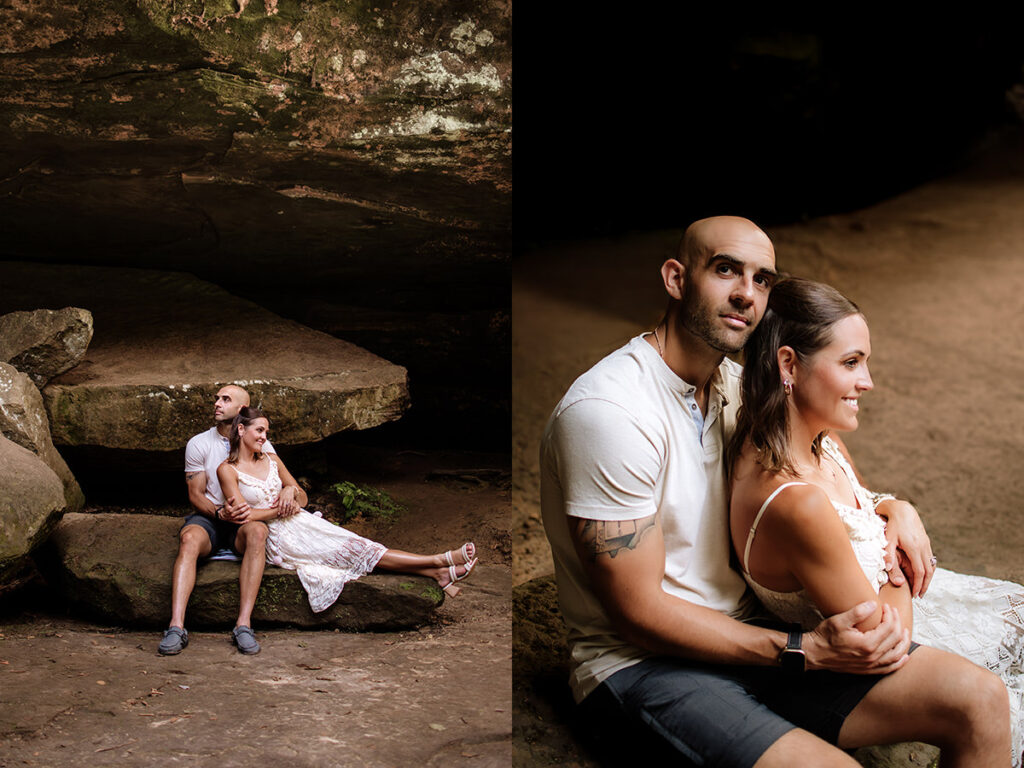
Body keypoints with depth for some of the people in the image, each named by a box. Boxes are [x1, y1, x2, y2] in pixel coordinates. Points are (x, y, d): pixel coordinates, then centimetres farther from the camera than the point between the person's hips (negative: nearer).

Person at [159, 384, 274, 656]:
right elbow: (195, 495, 2)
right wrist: (220, 513, -18)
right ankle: (176, 626, -46)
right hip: (207, 516, 0)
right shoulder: (198, 444, 5)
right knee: (189, 538, -36)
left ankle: (243, 624, -43)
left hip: (244, 520, 0)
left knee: (257, 532, -37)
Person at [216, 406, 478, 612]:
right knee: (349, 550, -17)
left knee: (357, 545, -14)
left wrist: (291, 490, -7)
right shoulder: (227, 471, -7)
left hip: (300, 522, 6)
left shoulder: (271, 460, 12)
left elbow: (303, 499, 16)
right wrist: (281, 510, -6)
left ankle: (438, 573, -27)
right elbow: (245, 514, -16)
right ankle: (441, 562, -26)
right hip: (277, 538, -6)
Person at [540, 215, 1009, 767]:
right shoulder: (607, 411, -19)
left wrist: (892, 508, 5)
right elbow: (639, 614, -19)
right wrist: (804, 651, -20)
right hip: (639, 666, -8)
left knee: (977, 701, -7)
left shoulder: (734, 386, 8)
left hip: (746, 631, 8)